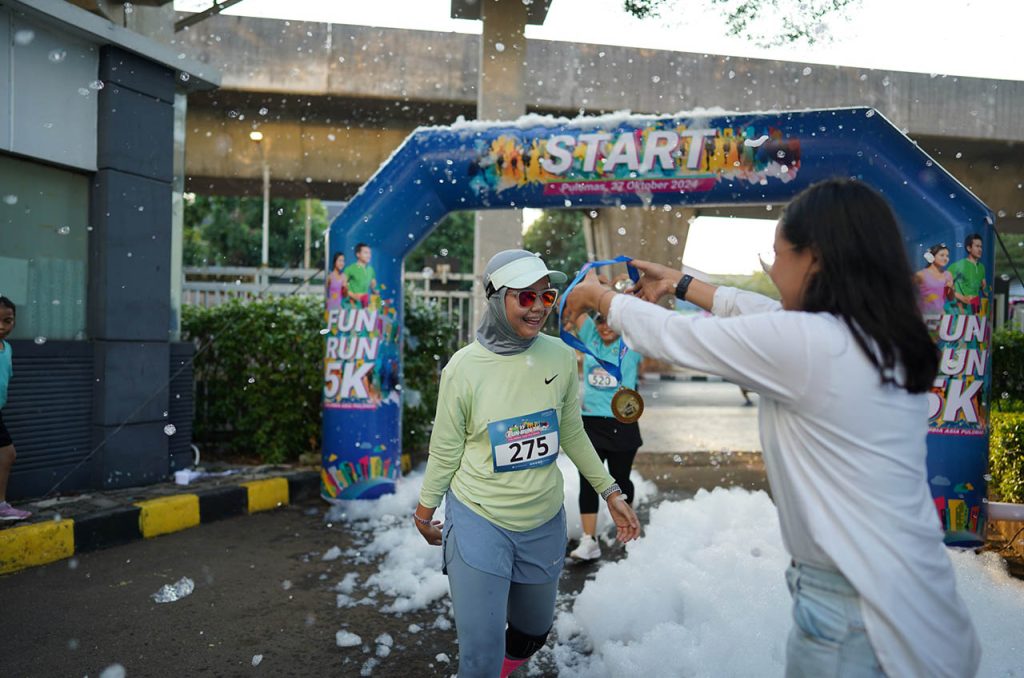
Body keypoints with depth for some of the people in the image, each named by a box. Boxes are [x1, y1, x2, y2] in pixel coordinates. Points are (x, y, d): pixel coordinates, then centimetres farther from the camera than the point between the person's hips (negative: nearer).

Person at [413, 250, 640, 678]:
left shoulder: (560, 357, -8)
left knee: (534, 630, 24)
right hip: (478, 520, -3)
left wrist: (609, 491, 6)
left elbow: (571, 434, 6)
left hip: (544, 522, 4)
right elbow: (445, 450, -4)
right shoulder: (464, 367, -16)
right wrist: (424, 512, 6)